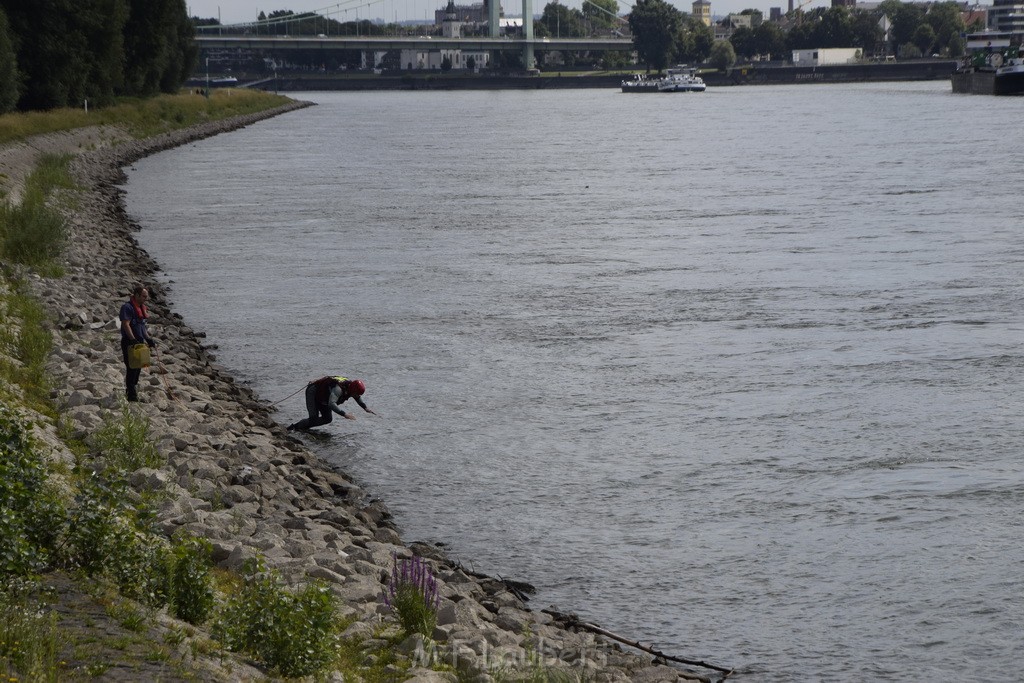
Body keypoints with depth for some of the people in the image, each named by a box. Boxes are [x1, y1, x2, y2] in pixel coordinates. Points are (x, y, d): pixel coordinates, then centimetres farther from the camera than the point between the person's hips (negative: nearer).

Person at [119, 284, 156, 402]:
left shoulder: (141, 307, 17)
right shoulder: (127, 307, -13)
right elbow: (126, 325, -22)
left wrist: (148, 339, 14)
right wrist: (133, 340, -29)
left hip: (139, 342, 9)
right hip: (129, 343, -9)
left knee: (138, 369, 13)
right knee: (132, 369, -8)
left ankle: (131, 392, 24)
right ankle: (131, 395, -6)